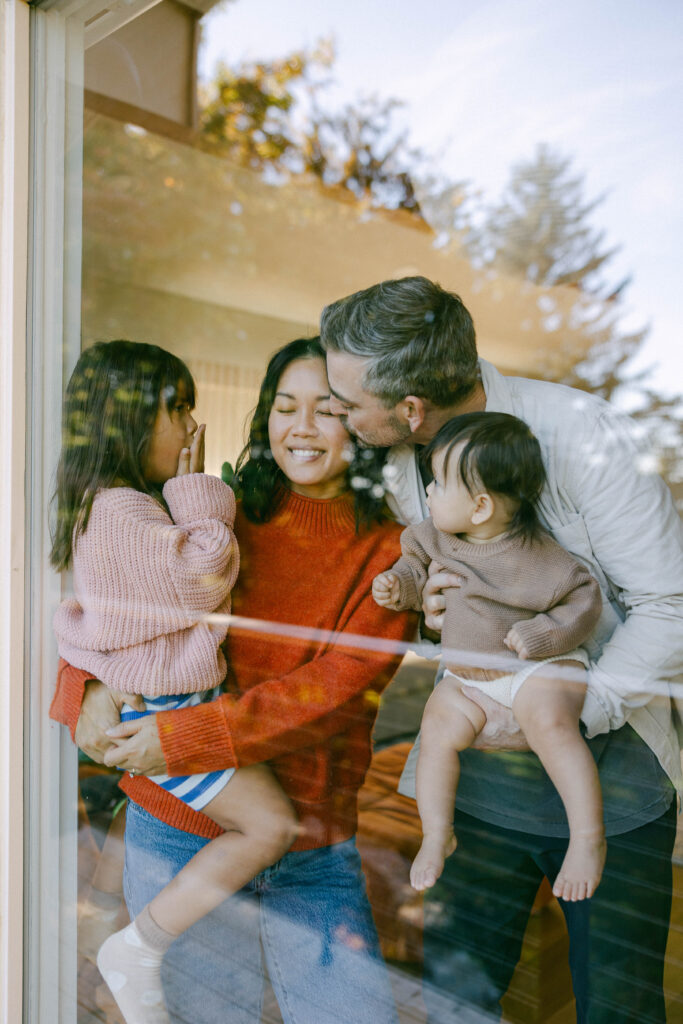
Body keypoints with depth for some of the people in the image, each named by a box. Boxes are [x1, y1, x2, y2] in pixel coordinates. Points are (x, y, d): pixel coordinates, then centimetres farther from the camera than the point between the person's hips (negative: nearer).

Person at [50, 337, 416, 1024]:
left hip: (313, 848, -1)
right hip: (178, 830, 1)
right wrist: (88, 685, -15)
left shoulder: (388, 551, -5)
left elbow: (335, 689, -15)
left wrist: (186, 736, -21)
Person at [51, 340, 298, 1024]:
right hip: (160, 710, -10)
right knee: (271, 825, -9)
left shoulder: (125, 503, 12)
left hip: (169, 698, 10)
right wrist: (196, 487, -14)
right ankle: (136, 951, 5)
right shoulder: (121, 510, -22)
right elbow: (205, 575, -24)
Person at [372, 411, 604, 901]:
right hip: (465, 676, 6)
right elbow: (418, 562, 14)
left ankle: (589, 837, -16)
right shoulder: (437, 535, -5)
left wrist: (542, 634, -25)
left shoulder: (537, 556, -21)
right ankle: (437, 835, 4)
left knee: (550, 723, -31)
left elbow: (585, 599, -11)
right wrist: (400, 584, -7)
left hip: (539, 665, -5)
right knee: (437, 728, -13)